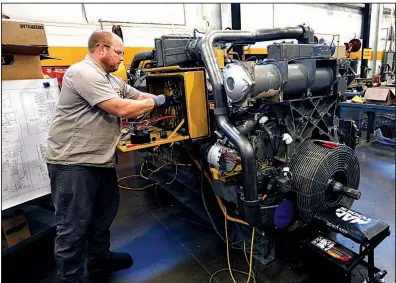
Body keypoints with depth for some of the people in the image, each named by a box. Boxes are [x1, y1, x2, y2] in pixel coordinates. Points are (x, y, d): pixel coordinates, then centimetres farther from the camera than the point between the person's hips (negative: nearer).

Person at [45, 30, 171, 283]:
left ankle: (99, 257, 42)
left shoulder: (113, 80, 14)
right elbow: (121, 109, -25)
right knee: (74, 225, 2)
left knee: (105, 213, 21)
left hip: (102, 160, 10)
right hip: (73, 163, -10)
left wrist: (167, 99, 4)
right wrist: (157, 102, -13)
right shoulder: (83, 73, -18)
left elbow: (141, 96, 17)